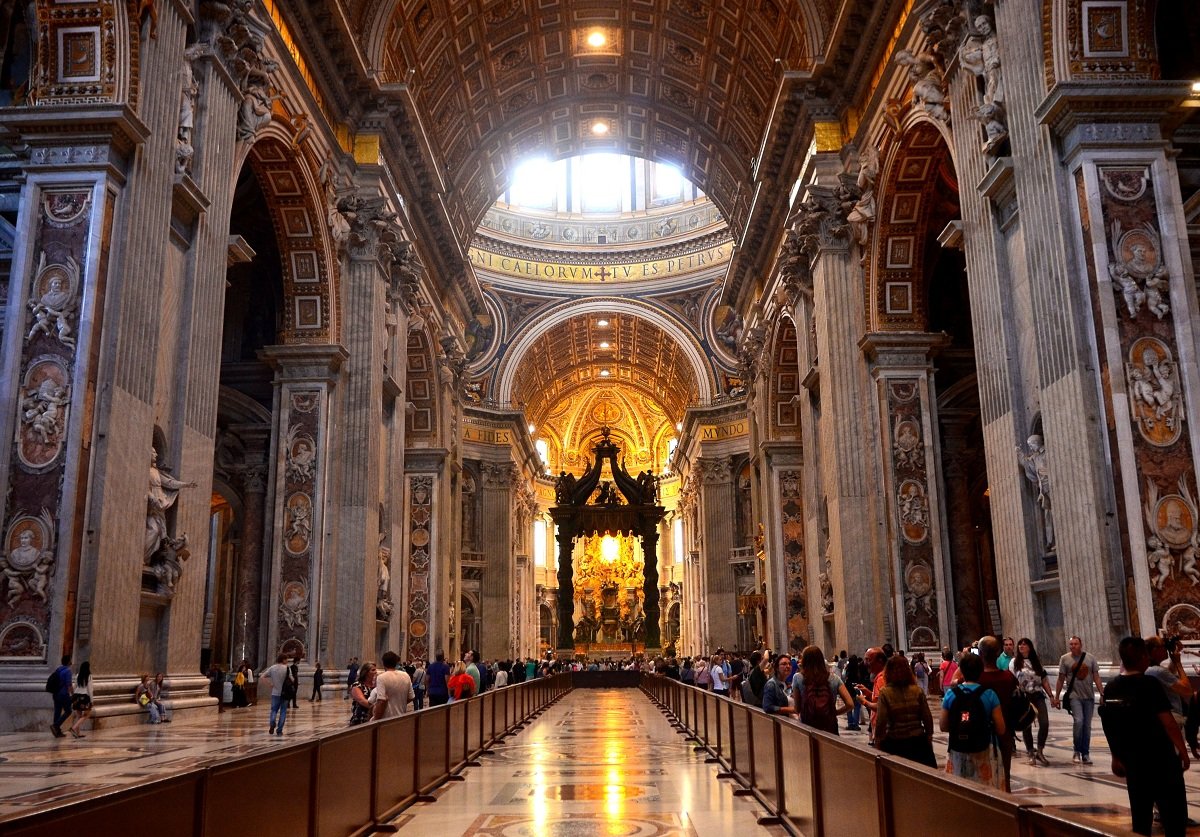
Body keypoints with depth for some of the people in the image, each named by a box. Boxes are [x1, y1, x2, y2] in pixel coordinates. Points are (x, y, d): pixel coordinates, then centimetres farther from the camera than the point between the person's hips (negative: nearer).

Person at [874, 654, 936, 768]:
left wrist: (878, 742, 1)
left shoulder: (885, 693, -10)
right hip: (918, 742, 2)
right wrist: (929, 736, 14)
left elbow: (881, 722, -11)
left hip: (895, 744, -2)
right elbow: (927, 718, 0)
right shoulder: (918, 691, -3)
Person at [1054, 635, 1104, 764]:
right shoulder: (1065, 659, 0)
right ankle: (1077, 751, -2)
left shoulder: (1090, 658, 4)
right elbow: (1061, 679, 3)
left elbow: (1096, 677, 7)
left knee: (1087, 725, 5)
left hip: (1089, 696, 2)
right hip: (1074, 696, -2)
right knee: (1079, 721, -18)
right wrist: (1057, 697, 2)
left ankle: (1085, 754, 15)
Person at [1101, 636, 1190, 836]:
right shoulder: (1149, 684, -14)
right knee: (1175, 815, 4)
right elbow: (1168, 722, -17)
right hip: (1160, 759, -6)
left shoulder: (1110, 688, 4)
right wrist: (1183, 751, -7)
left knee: (1140, 816, 13)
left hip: (1131, 760, 6)